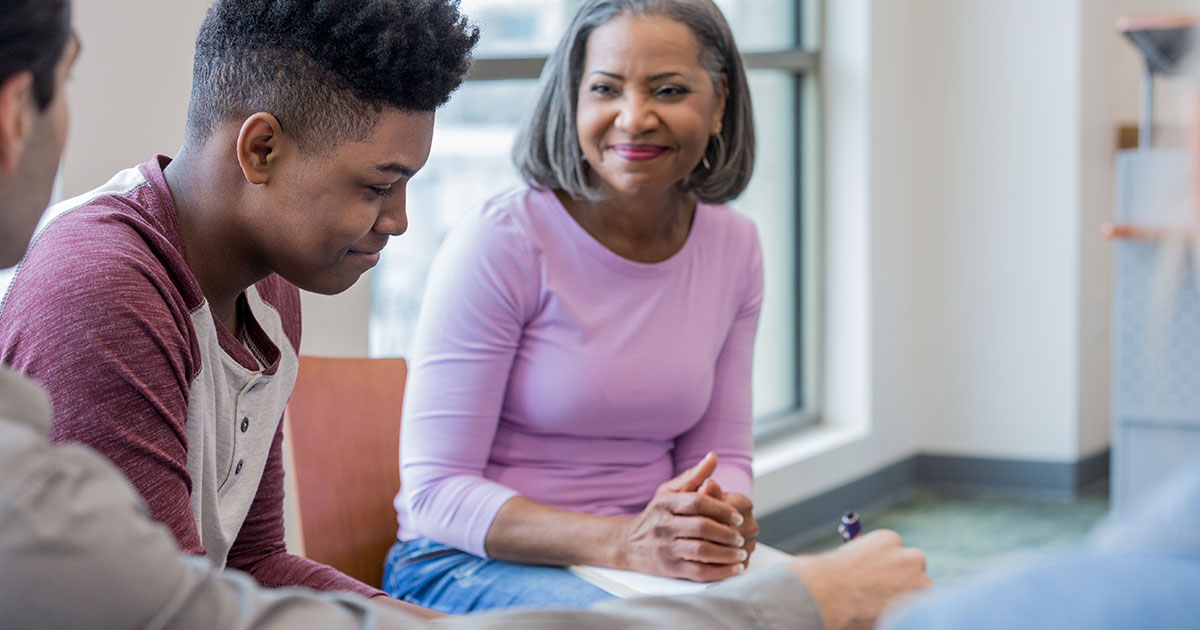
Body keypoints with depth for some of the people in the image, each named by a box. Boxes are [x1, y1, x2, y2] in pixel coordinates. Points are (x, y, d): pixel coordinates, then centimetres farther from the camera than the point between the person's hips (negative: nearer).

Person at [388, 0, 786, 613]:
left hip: (647, 553, 6)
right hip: (468, 560, -5)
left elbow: (722, 453, 9)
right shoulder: (498, 241, -14)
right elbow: (435, 490, -16)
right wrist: (624, 543, -29)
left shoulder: (734, 246, 3)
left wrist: (723, 517, -16)